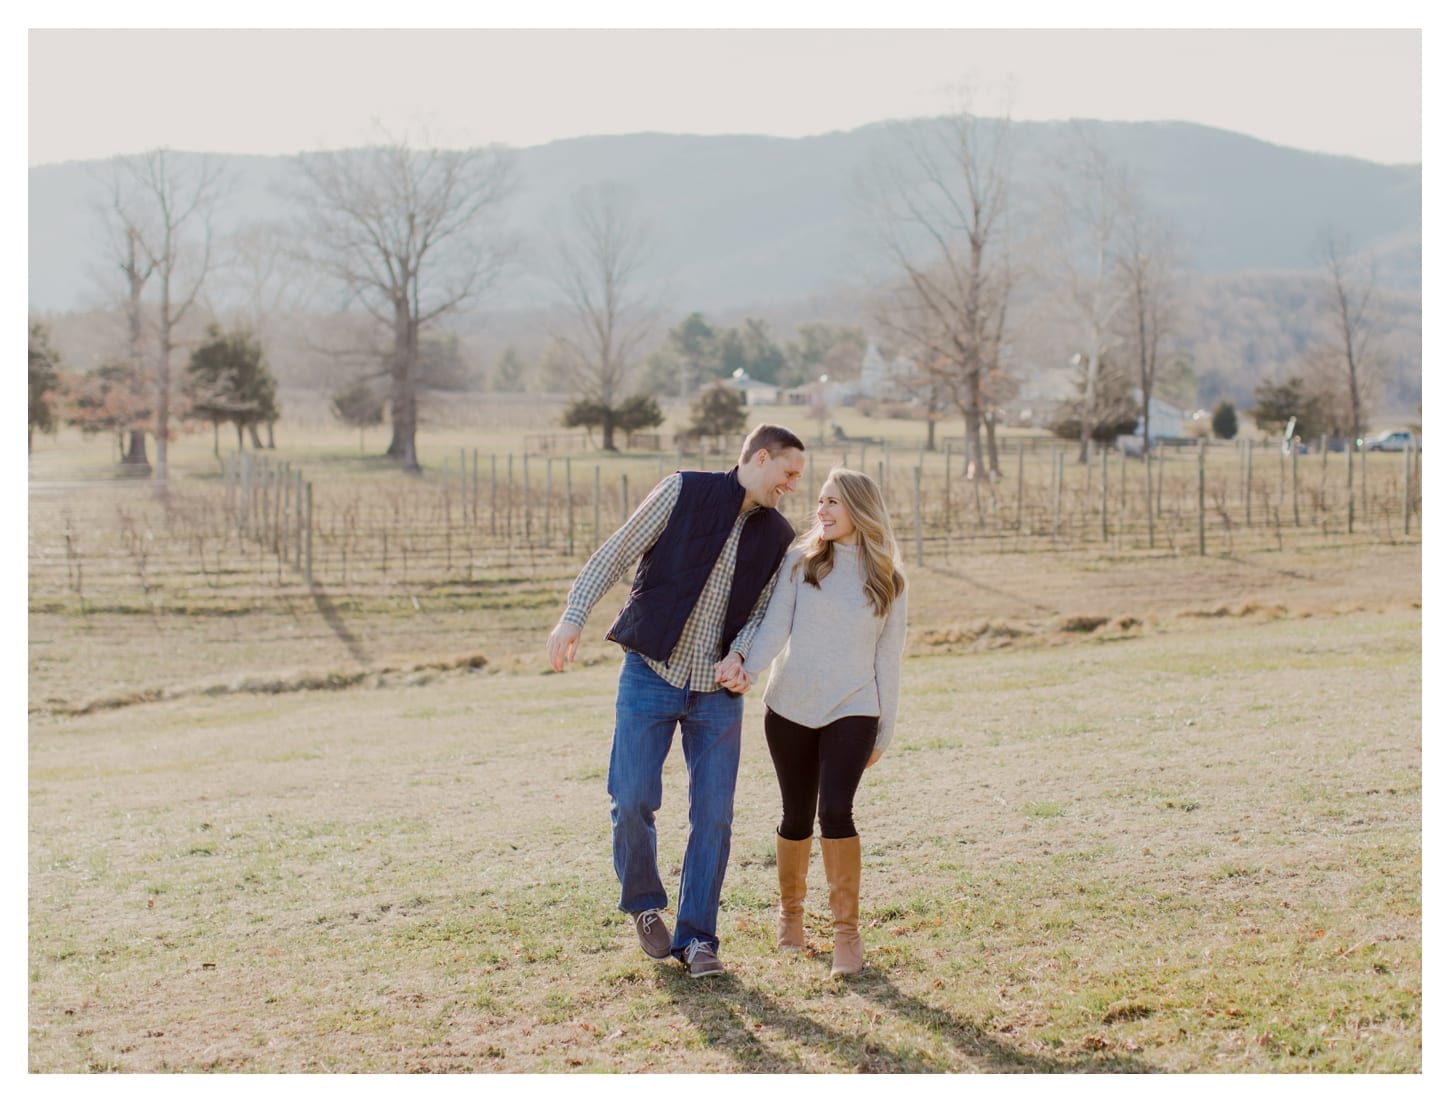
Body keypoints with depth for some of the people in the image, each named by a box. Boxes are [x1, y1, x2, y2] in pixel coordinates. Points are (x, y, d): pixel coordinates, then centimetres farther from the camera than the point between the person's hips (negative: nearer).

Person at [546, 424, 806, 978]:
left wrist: (740, 658, -14)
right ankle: (644, 904, 20)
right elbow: (617, 551, -4)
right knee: (632, 802, -6)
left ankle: (695, 935, 9)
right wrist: (574, 616, -13)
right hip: (650, 677, -3)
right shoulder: (685, 492, -4)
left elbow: (763, 613, 7)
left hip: (718, 692, 3)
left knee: (714, 814, -1)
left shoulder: (778, 536, 7)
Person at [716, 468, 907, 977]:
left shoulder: (888, 582, 4)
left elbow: (888, 662, 7)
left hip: (853, 711, -1)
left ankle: (847, 930, -6)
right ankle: (790, 910, 34)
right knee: (797, 818, 8)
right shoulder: (800, 562, 2)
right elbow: (775, 627, -8)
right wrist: (746, 665, -27)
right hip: (790, 707, 1)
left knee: (835, 810, -18)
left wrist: (885, 733, 8)